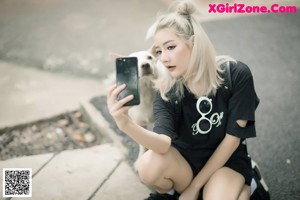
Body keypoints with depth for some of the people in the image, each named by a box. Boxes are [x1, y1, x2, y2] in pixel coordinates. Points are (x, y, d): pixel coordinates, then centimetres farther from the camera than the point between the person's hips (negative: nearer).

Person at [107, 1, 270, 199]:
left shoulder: (236, 74, -21)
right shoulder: (167, 91, -17)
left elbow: (232, 138, -15)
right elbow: (164, 143, -35)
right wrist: (127, 125, -56)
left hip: (227, 158, -1)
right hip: (186, 158, 2)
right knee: (149, 166, -31)